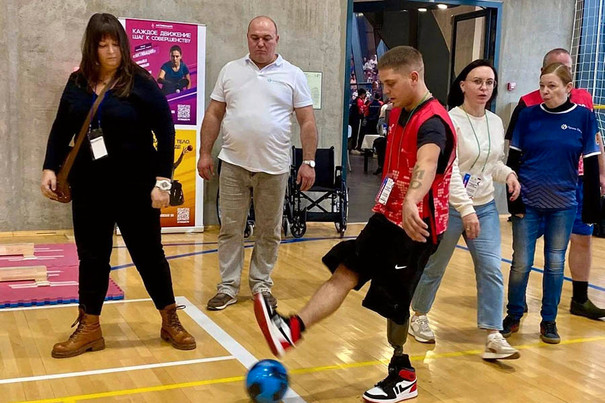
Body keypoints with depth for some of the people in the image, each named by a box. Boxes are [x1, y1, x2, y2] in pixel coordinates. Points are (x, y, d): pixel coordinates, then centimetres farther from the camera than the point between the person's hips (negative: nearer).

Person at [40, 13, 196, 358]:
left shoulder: (141, 83, -8)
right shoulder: (77, 83, 5)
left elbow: (165, 132, -9)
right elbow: (61, 129, 13)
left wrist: (162, 180, -14)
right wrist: (51, 168, 3)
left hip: (135, 186, -4)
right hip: (89, 186, 4)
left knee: (148, 253, 5)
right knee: (91, 255, 10)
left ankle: (171, 322, 21)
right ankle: (90, 329, 22)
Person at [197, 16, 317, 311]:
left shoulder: (293, 76, 2)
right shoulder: (230, 71, 8)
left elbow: (307, 122, 1)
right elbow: (213, 115, 10)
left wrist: (308, 162, -6)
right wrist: (204, 153, 4)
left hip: (274, 167, -1)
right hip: (233, 165, 1)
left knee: (269, 231, 9)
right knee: (230, 228, 5)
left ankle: (261, 283, 23)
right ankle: (228, 286, 15)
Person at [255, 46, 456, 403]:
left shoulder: (433, 121, -22)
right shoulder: (399, 114, 8)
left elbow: (427, 162, -45)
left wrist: (412, 202, -64)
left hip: (416, 225, -8)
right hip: (388, 216, 9)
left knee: (392, 302, 2)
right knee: (345, 271, -7)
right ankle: (292, 329, -17)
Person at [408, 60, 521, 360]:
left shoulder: (496, 123, 6)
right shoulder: (450, 121, -15)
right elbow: (448, 170, -22)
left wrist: (508, 174, -4)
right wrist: (466, 210, -28)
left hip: (485, 208, 5)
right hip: (449, 207, -5)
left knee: (491, 269, -4)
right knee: (434, 267, 10)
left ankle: (494, 337, -1)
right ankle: (419, 318, 34)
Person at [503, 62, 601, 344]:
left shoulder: (583, 117, -3)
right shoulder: (528, 115, -2)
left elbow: (591, 164, 1)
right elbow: (513, 159, 1)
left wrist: (592, 204, 0)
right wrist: (514, 199, -5)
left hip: (563, 205, 0)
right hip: (528, 202, 0)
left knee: (555, 263, 9)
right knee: (521, 263, 5)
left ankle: (549, 321, 22)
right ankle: (514, 316, 22)